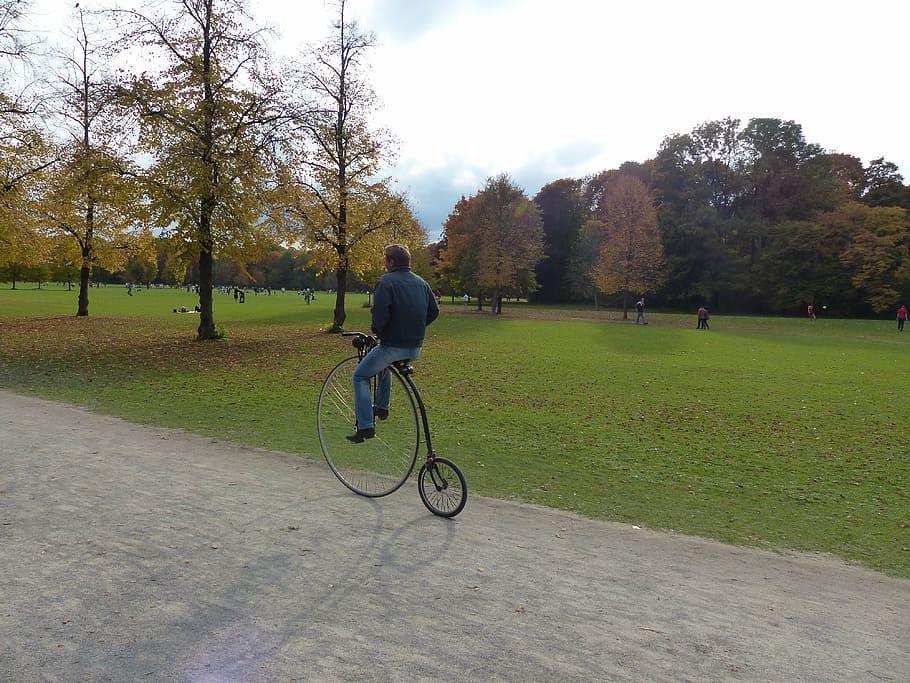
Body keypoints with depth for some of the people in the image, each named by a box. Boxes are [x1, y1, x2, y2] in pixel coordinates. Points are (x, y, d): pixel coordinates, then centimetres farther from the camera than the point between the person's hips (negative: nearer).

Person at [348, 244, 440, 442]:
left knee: (360, 377, 8)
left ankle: (365, 426, -2)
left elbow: (380, 312, -22)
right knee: (385, 364, 36)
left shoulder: (387, 281, -11)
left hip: (394, 345, -8)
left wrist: (377, 331, -4)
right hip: (415, 348, 8)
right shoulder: (421, 282, 11)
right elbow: (434, 310, 13)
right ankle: (382, 407, 39)